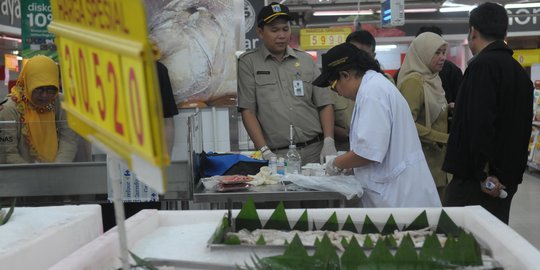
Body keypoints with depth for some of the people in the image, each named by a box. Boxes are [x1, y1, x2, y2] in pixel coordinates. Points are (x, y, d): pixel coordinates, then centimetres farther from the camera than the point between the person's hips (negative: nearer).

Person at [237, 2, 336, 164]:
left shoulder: (306, 60, 13)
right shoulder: (248, 63, 4)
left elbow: (324, 105, 12)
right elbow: (248, 111, -1)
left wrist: (329, 142, -2)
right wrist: (265, 152, -10)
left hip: (315, 151, 3)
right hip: (276, 155, -2)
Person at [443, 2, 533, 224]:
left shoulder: (483, 65, -12)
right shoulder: (520, 71, 16)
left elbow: (480, 122, -23)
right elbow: (523, 127, 20)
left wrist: (484, 172, -20)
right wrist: (514, 171, 22)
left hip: (477, 179, -9)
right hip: (506, 178, 9)